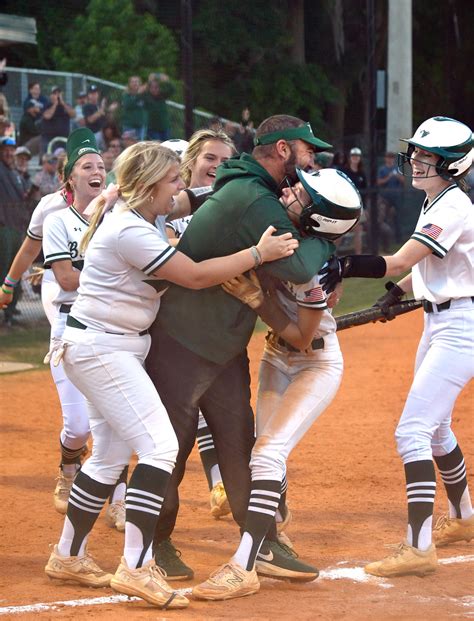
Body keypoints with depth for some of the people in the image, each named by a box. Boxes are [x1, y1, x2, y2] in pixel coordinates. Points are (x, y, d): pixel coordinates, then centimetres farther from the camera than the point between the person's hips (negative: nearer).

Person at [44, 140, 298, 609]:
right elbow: (194, 276, -20)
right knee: (159, 445, -17)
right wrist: (258, 253, -15)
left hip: (116, 348, 11)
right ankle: (136, 566, -21)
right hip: (101, 348, -11)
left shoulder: (132, 221, 12)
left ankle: (68, 557, 25)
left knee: (111, 455, 16)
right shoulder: (131, 232, -21)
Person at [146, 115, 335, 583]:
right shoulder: (254, 200, -23)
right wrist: (323, 240, -9)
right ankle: (156, 543, 14)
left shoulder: (249, 191, 11)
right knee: (171, 446, 1)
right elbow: (299, 267, -29)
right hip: (181, 338, -10)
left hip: (224, 343, 10)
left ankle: (264, 545, 11)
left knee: (239, 442, 9)